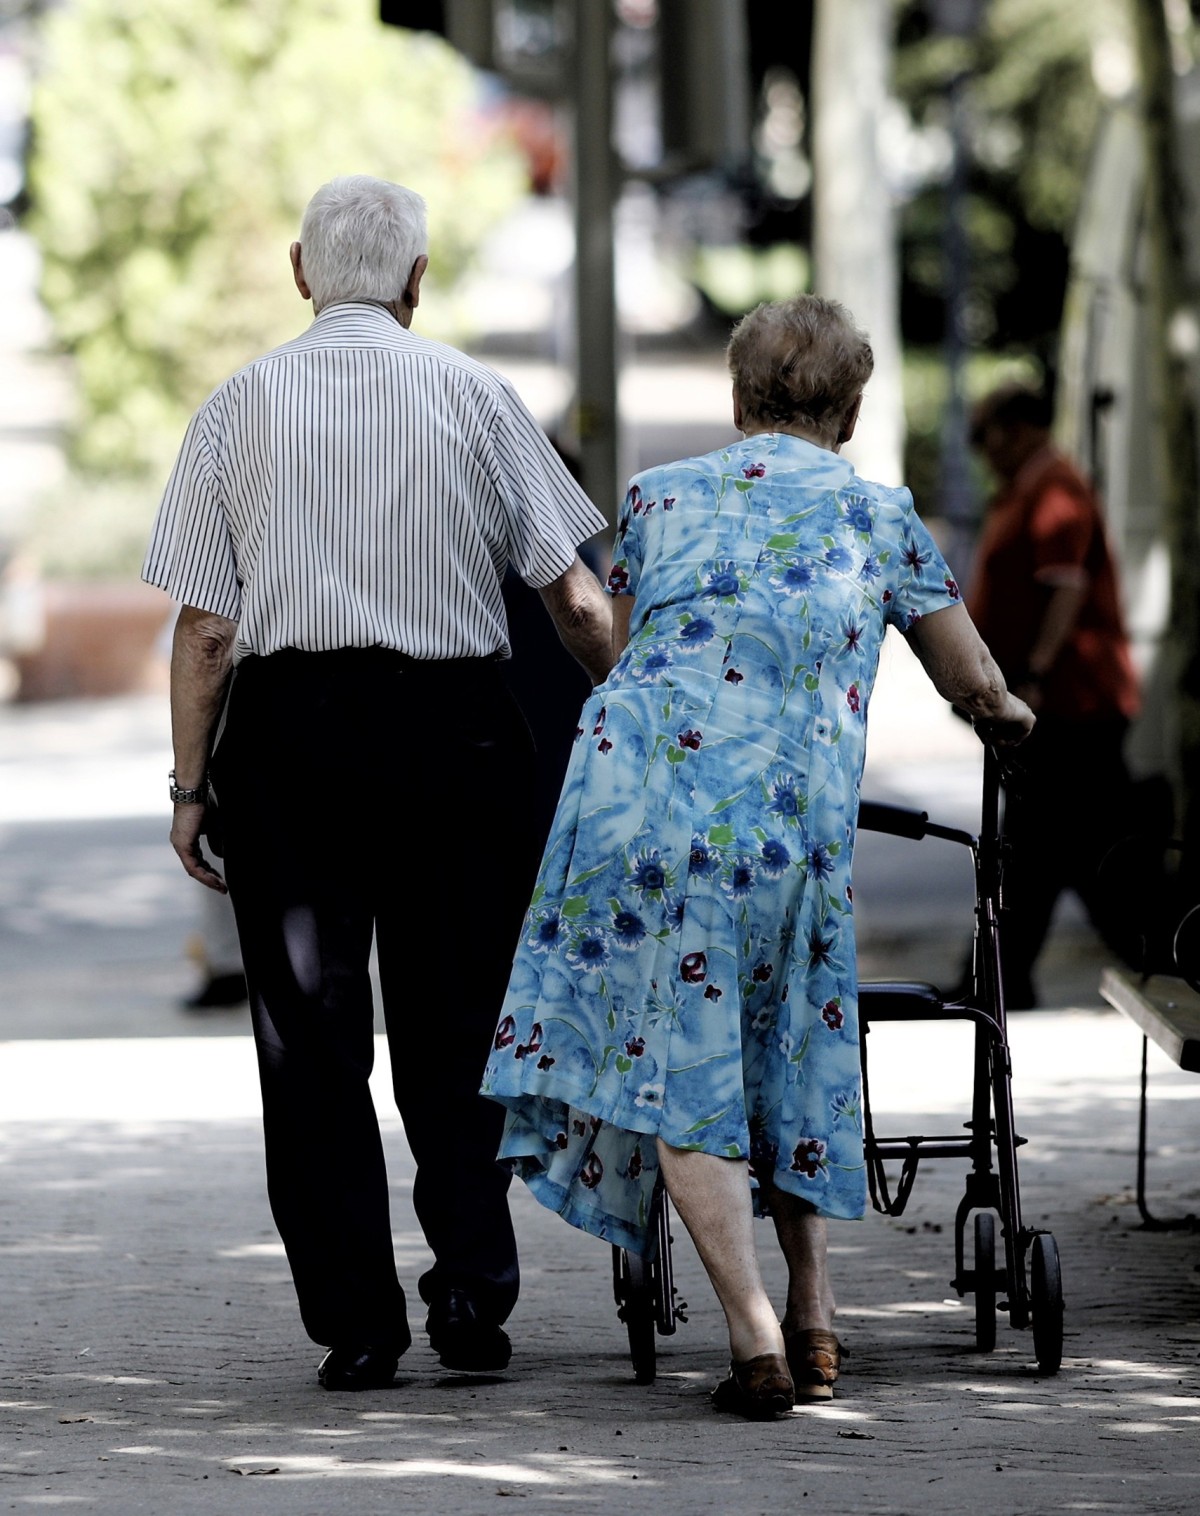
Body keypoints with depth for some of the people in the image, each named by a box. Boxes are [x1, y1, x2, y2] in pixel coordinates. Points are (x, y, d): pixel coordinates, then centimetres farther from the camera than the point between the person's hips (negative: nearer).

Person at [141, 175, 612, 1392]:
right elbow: (573, 595, 1)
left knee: (310, 1035, 5)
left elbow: (206, 626, 0)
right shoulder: (471, 395, 3)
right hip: (449, 719, 0)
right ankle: (472, 1286, 0)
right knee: (453, 1026, 11)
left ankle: (354, 1322, 4)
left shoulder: (241, 405, 4)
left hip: (285, 726, 0)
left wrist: (191, 781, 5)